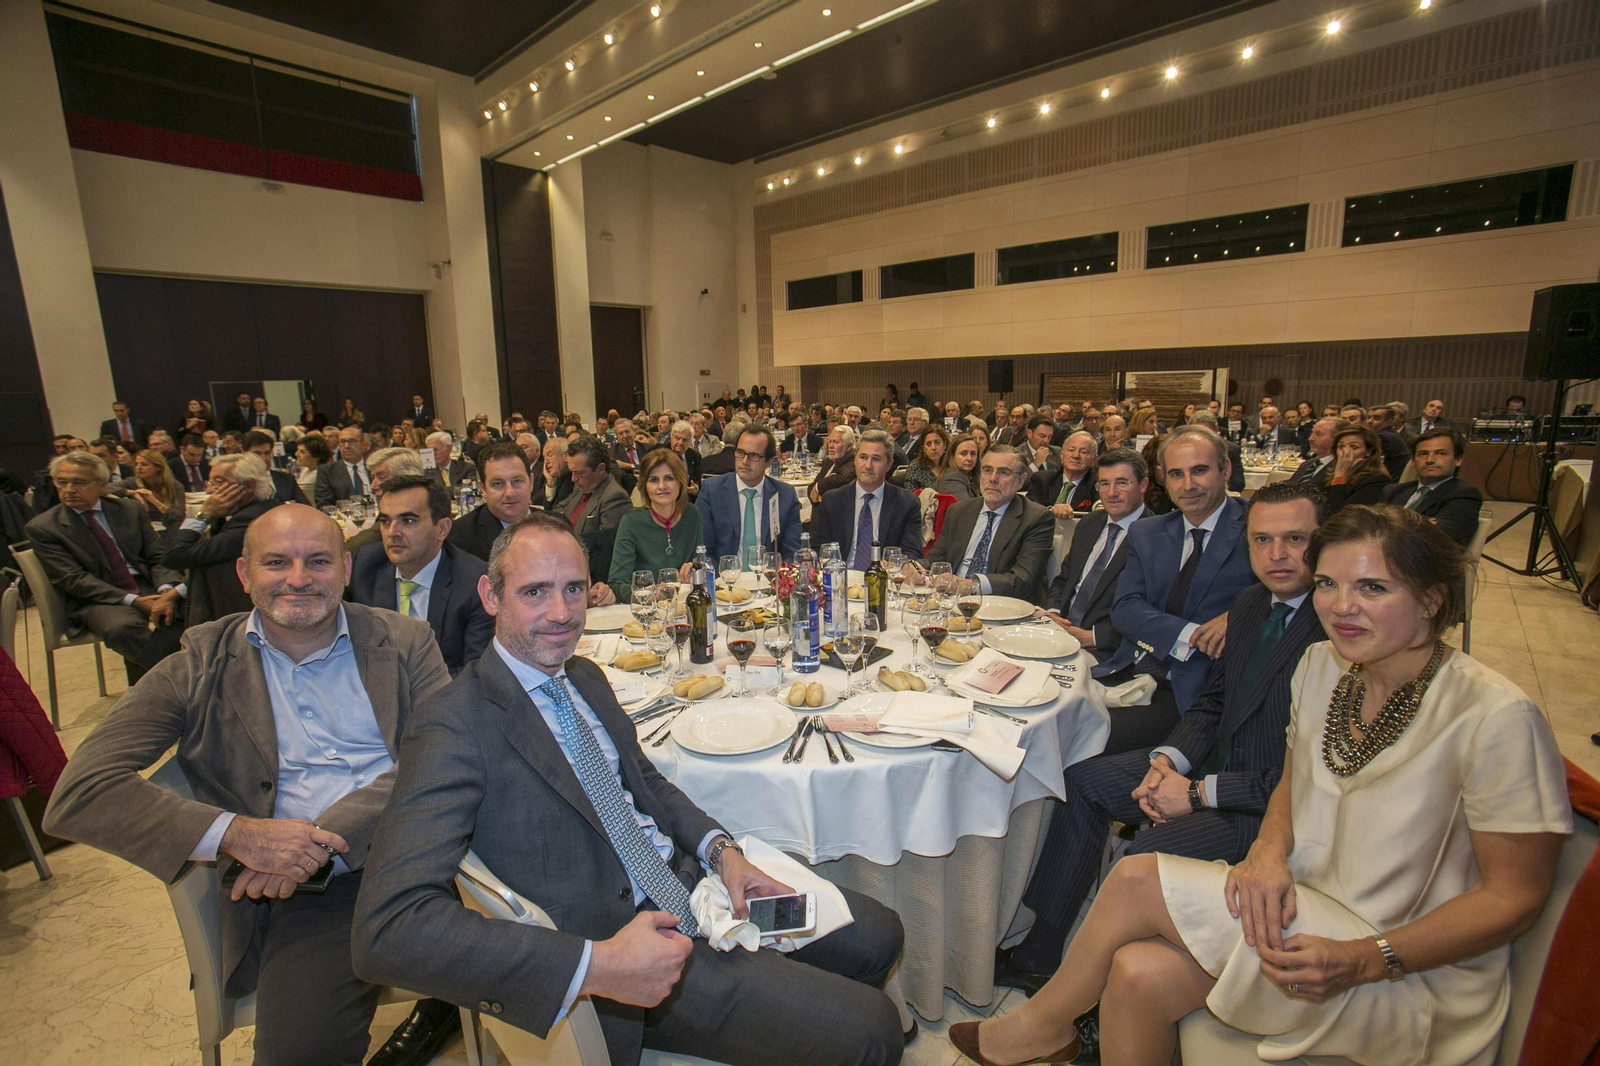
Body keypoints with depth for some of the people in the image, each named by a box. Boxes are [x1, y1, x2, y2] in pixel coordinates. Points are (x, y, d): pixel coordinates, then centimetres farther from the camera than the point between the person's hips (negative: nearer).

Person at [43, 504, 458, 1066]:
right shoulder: (201, 667, 6)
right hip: (305, 891, 0)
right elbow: (78, 794, -3)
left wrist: (331, 834, -18)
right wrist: (237, 834, -18)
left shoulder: (403, 644, 5)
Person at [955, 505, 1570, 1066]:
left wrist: (1361, 961, -24)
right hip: (1302, 912, 5)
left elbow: (1515, 895, -14)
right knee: (1138, 974, -22)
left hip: (1413, 985, -5)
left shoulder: (1495, 718, -20)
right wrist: (1269, 853, -12)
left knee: (1137, 881, -21)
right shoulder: (1323, 664, -1)